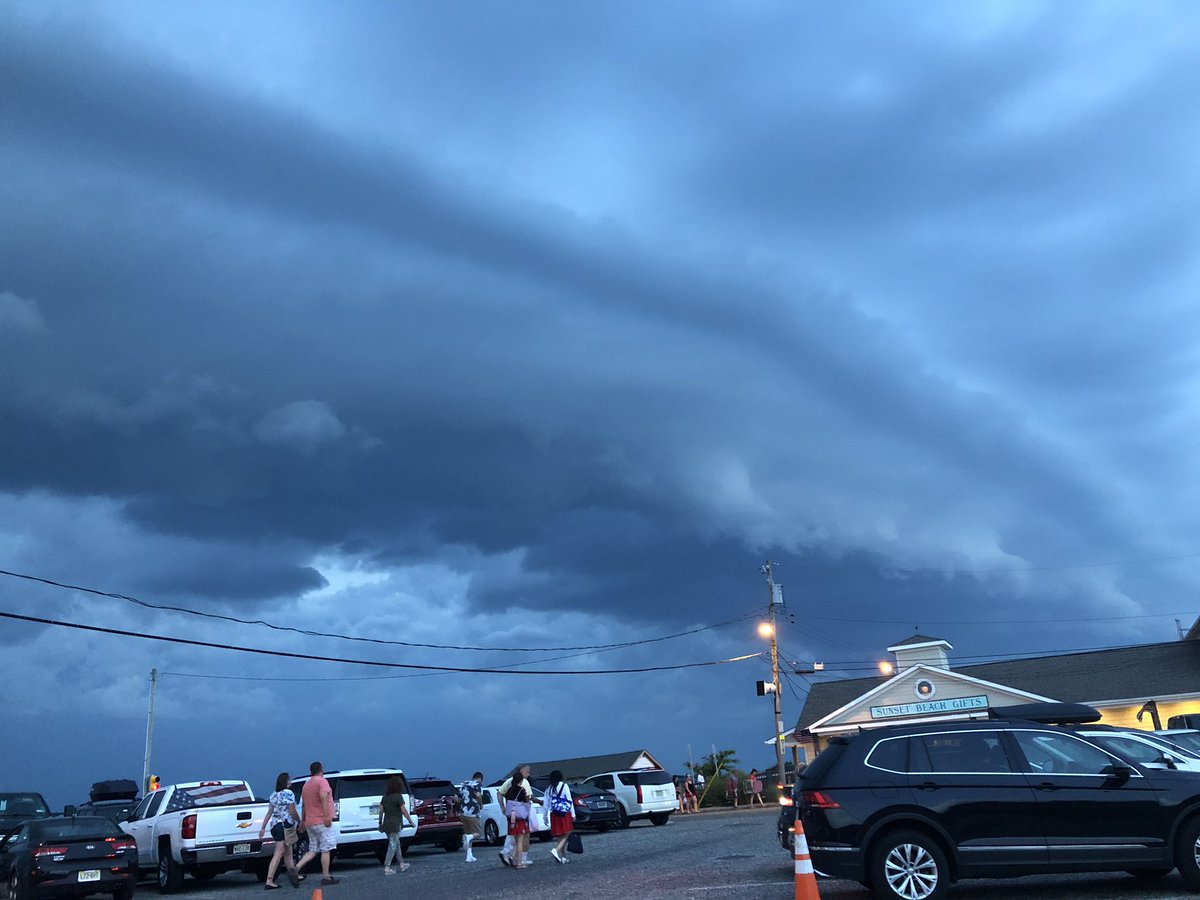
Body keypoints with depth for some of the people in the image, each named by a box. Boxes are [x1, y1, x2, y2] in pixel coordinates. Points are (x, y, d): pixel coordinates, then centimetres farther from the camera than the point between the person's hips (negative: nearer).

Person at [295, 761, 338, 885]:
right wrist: (327, 817, -25)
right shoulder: (322, 781, -8)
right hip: (321, 821, -8)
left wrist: (303, 820, 30)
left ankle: (296, 867, -4)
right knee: (326, 850, -3)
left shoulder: (306, 784, 17)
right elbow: (323, 798, -21)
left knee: (313, 850, 12)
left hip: (310, 823, 8)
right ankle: (326, 877, -2)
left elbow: (304, 804, 23)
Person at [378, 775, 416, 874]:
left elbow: (381, 810, 8)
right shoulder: (398, 796, -14)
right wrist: (411, 822, -5)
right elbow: (404, 811, -14)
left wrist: (380, 823, 16)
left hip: (386, 825, 7)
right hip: (394, 825, -7)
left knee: (396, 844, 18)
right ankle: (387, 868, -3)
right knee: (392, 846, -2)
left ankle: (402, 864, 28)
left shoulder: (385, 796, 7)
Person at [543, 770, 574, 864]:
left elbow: (546, 803, 8)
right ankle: (556, 850, -22)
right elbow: (570, 800, -5)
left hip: (554, 814, 5)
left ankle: (563, 856, 13)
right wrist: (573, 814, -1)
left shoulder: (549, 789, 7)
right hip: (565, 814, -5)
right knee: (566, 834, -2)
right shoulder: (564, 786, -3)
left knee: (561, 836, 13)